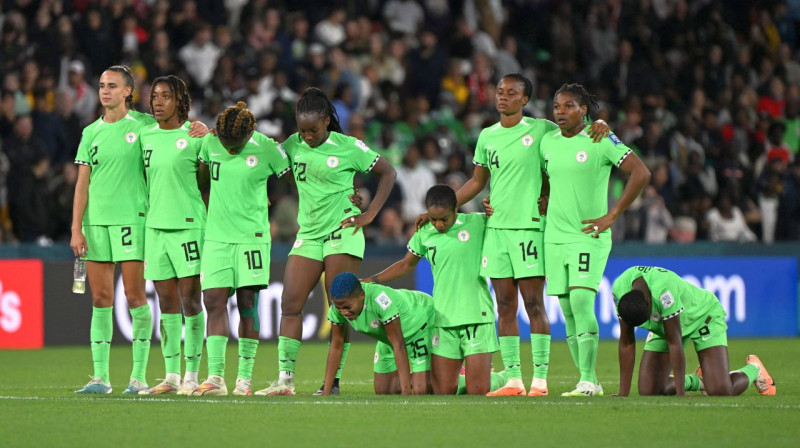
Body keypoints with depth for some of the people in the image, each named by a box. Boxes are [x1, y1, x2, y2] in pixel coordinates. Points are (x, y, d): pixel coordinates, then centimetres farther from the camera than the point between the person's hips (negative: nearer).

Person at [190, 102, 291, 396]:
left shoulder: (266, 149, -9)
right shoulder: (210, 143, 0)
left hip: (252, 236, -3)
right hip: (216, 236, 3)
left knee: (247, 304, -2)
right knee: (214, 303, -6)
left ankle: (245, 378, 4)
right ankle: (215, 377, -10)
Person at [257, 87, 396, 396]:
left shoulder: (348, 147, -4)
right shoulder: (294, 145, 8)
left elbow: (388, 173, 3)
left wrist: (370, 214, -4)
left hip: (342, 234, -5)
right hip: (308, 235, 5)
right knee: (290, 304, -5)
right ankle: (285, 379, -3)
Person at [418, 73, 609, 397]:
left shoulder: (540, 129, 1)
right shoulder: (487, 137, 14)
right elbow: (477, 182, 22)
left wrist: (600, 125, -11)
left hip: (528, 226, -4)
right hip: (496, 226, 4)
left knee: (534, 303, -6)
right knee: (505, 306, 3)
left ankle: (540, 379, -4)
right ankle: (513, 379, 5)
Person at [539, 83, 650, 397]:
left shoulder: (601, 141, -7)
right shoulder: (548, 142, 10)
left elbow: (641, 173, -10)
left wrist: (612, 216, -11)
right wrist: (544, 202, 12)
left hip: (589, 236, -6)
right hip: (554, 237, 6)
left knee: (581, 300, -18)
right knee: (567, 310, 4)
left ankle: (587, 381, -15)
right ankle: (591, 383, 10)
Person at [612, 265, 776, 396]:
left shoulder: (664, 290, -42)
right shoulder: (620, 289, -25)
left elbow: (674, 342, -37)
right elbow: (626, 342, -17)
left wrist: (680, 394, -34)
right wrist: (623, 394, -18)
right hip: (662, 326, 5)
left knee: (720, 391, -18)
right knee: (647, 392, -8)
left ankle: (753, 369, 17)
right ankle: (696, 381, 22)